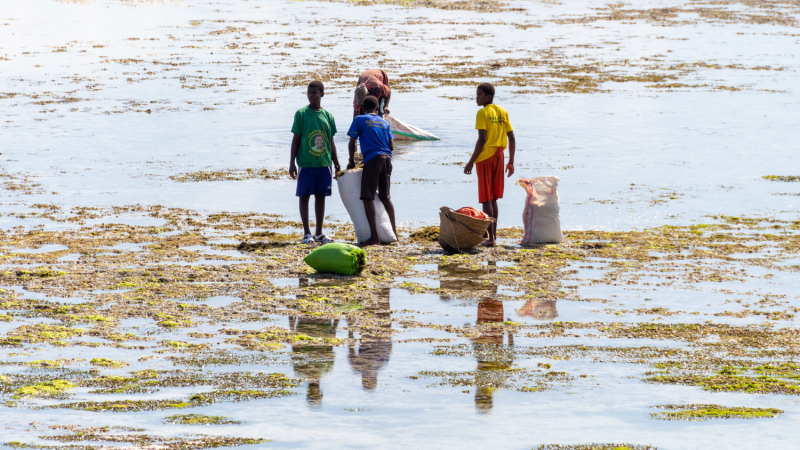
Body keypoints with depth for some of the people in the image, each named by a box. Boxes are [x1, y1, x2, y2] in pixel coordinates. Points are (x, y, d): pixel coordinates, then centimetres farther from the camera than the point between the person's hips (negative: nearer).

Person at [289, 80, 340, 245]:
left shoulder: (328, 116, 7)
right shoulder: (301, 114, -3)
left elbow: (331, 143, 14)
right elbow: (296, 139, -2)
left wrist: (336, 164, 13)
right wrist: (292, 162, -6)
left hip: (324, 164, 4)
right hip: (306, 163, -4)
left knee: (321, 196, 9)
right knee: (304, 196, 0)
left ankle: (319, 233, 17)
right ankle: (307, 233, 7)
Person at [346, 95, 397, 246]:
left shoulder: (359, 120, 5)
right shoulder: (384, 122, 19)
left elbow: (352, 143, 1)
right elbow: (391, 146, 15)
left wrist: (351, 160, 15)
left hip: (372, 160, -6)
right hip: (387, 158, 6)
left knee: (368, 197, -6)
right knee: (385, 197, 17)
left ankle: (374, 236, -15)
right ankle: (394, 232, 21)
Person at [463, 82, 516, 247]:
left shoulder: (483, 113, -11)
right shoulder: (503, 112, 9)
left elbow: (482, 139, -18)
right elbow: (512, 138, 9)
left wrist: (471, 162, -15)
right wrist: (511, 162, 14)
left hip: (485, 157, -7)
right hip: (499, 156, 7)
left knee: (486, 199, -3)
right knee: (493, 198, 15)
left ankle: (491, 238, -6)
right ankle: (493, 236, 18)